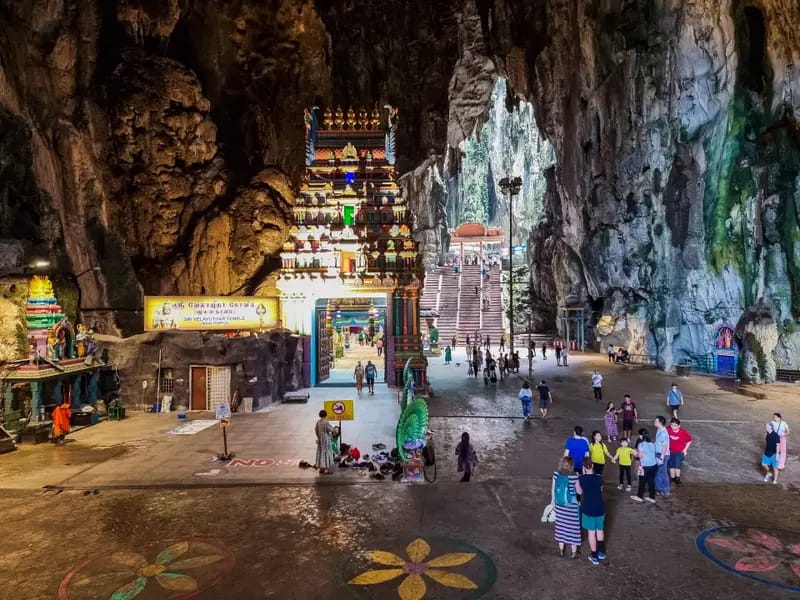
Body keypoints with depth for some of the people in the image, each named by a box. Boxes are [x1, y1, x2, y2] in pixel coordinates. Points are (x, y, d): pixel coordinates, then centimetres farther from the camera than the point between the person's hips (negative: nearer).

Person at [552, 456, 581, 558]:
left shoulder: (556, 474, -12)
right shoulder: (574, 476, -24)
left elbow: (553, 489, -1)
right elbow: (578, 491, -12)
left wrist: (552, 500, 13)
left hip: (559, 505, 4)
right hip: (572, 506, -3)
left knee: (561, 525, 19)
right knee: (573, 527, 13)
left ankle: (561, 549, 33)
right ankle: (574, 552, 28)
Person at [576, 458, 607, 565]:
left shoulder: (581, 479, -14)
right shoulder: (599, 478, -8)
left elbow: (579, 492, 1)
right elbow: (600, 491, 8)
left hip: (588, 509, -3)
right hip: (600, 508, 3)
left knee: (591, 532, 11)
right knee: (600, 530, 22)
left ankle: (594, 556, 19)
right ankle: (601, 552, 37)